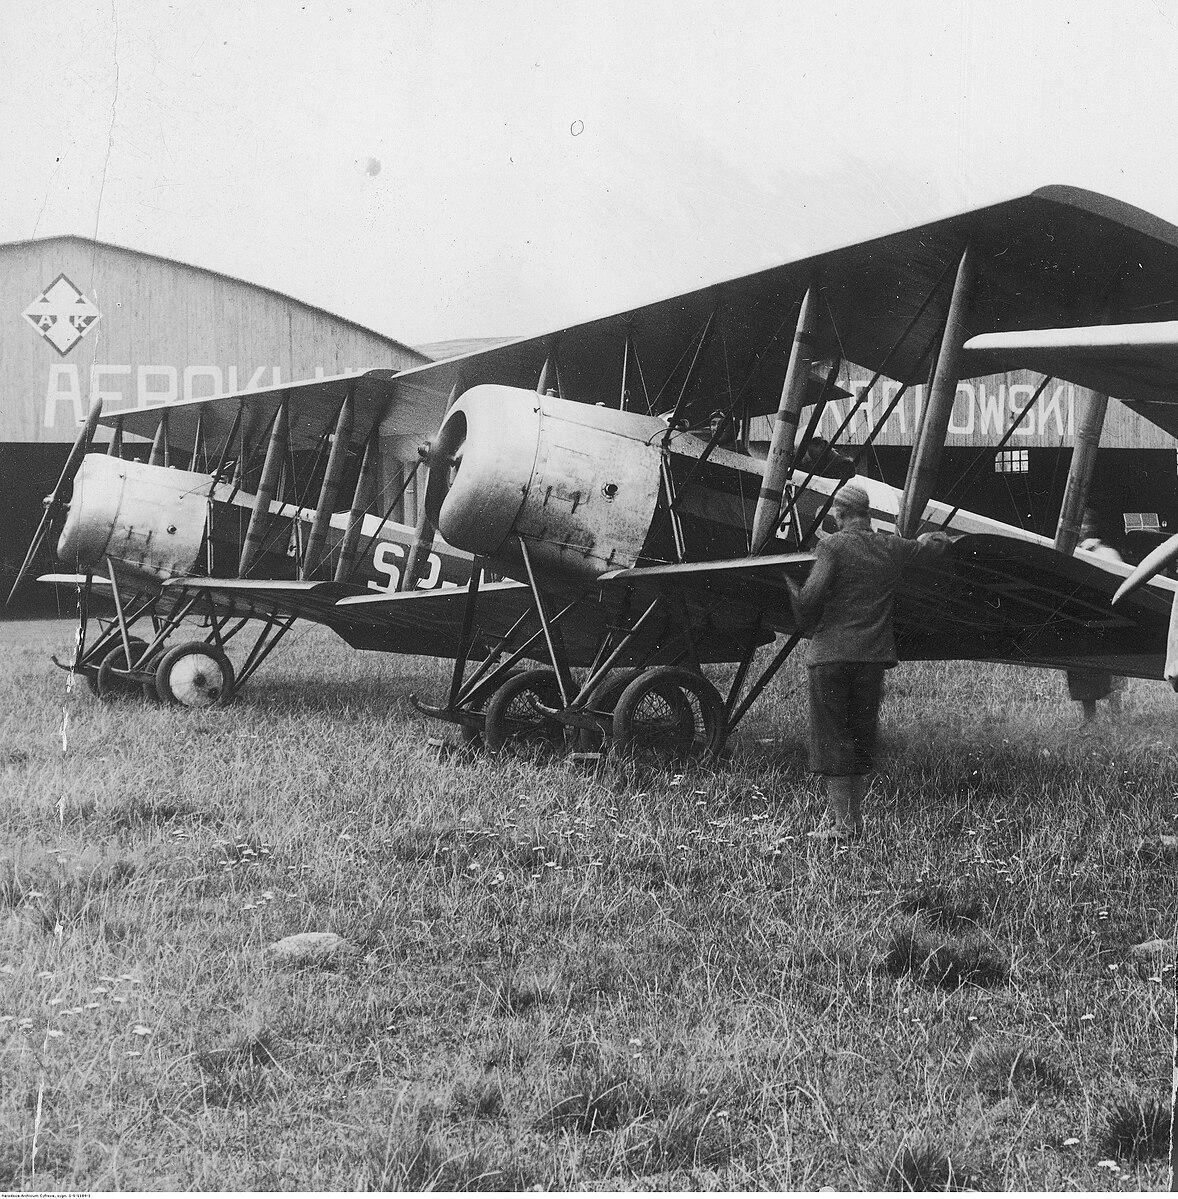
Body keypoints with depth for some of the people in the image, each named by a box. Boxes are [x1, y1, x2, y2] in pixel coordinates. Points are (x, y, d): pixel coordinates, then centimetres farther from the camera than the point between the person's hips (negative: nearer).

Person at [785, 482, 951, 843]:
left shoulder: (832, 546, -6)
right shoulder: (893, 548, 9)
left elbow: (813, 594, -17)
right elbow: (938, 544, 25)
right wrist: (926, 539, 46)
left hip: (831, 653, -4)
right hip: (873, 655, 5)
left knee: (831, 740, 1)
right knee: (861, 740, 14)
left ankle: (843, 823, -2)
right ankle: (852, 819, 16)